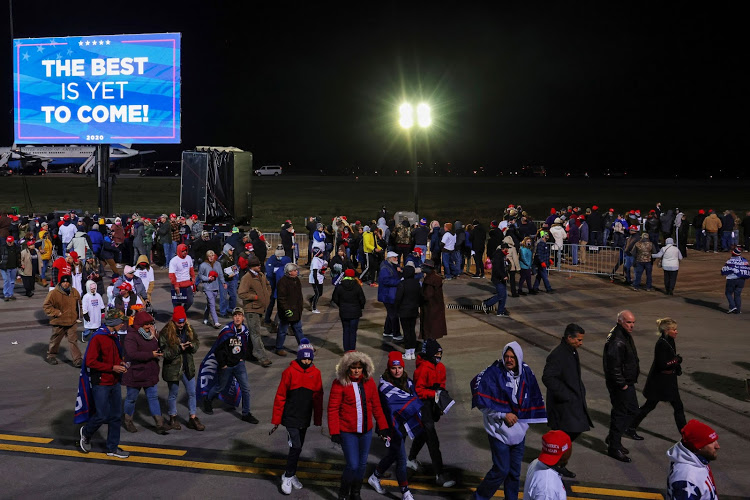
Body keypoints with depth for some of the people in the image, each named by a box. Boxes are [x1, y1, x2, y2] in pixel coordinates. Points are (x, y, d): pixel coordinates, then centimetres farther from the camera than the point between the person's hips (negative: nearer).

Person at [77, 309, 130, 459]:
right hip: (101, 384, -8)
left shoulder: (114, 337, 10)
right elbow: (90, 362, -20)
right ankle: (86, 433, 28)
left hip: (114, 383, 8)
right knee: (102, 416, -2)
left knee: (116, 416, 9)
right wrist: (112, 367, -21)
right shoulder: (98, 338, -17)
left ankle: (113, 448, 19)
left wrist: (121, 363, 3)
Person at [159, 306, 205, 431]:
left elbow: (197, 343, 10)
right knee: (173, 394, 11)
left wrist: (192, 345, -14)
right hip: (172, 368, -5)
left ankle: (193, 419, 21)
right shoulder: (165, 333, -16)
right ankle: (173, 418, 29)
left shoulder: (189, 329, -1)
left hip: (187, 367, 5)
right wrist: (178, 348, -28)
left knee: (192, 393, 9)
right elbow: (164, 352, -18)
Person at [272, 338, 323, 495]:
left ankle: (290, 474, 31)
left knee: (298, 447, 13)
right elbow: (280, 397, -7)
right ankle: (288, 477, 9)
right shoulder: (290, 372, -12)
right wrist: (276, 420, -4)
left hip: (305, 418, 4)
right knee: (296, 447, -9)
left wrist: (318, 420, 7)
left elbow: (318, 398, 5)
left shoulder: (316, 373, -1)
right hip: (291, 417, -4)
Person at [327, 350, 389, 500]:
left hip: (366, 431, 4)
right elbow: (333, 409, -10)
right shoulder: (339, 383, -11)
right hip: (348, 432, -4)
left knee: (362, 464, 12)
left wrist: (382, 426, 8)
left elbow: (376, 405, 9)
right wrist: (334, 432, -14)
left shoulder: (369, 381, 2)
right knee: (353, 465, -7)